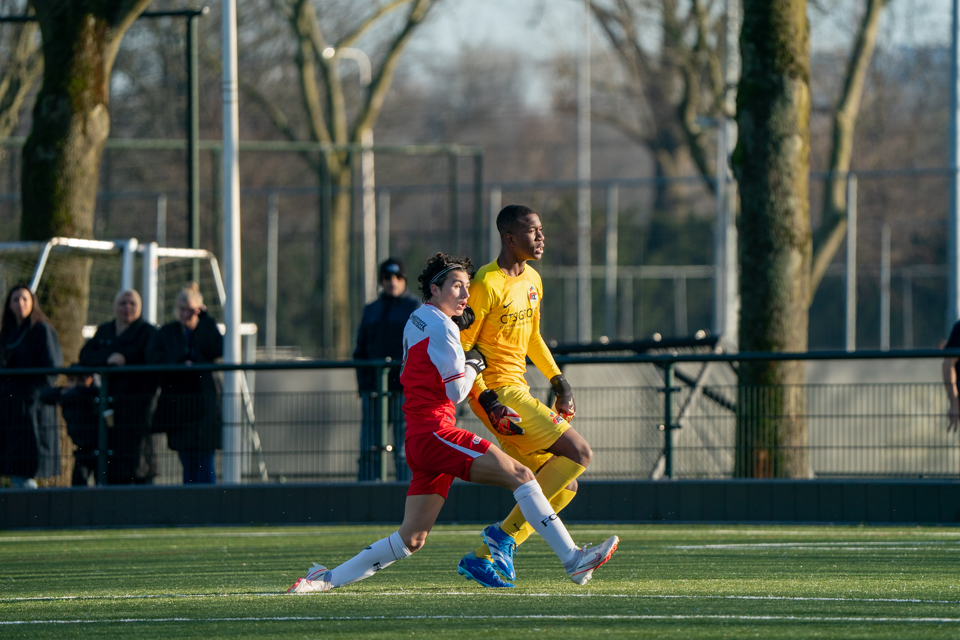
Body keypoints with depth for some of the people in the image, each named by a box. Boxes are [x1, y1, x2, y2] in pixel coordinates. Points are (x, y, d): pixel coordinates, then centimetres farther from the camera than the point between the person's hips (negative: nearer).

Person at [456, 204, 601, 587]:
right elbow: (460, 348, -14)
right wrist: (484, 398, -21)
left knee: (563, 487, 7)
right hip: (498, 393, -9)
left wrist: (558, 380, 19)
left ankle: (484, 557, 7)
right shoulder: (487, 285, -14)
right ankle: (505, 535, -15)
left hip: (517, 391, 9)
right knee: (578, 452, -16)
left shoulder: (532, 280, 14)